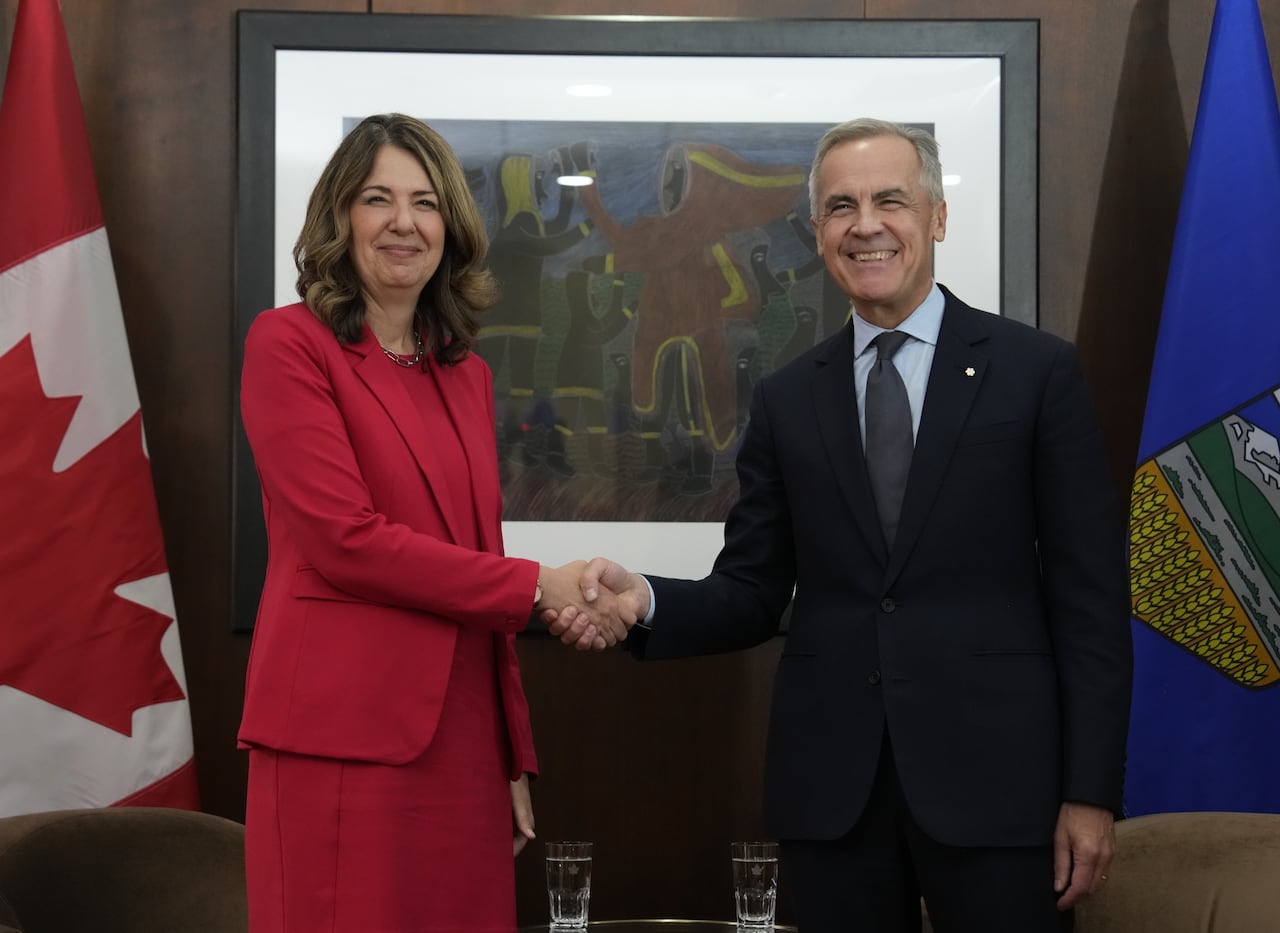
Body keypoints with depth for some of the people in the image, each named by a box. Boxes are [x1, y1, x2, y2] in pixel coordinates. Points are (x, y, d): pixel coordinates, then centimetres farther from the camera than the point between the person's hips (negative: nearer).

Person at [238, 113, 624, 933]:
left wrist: (517, 758, 13)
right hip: (343, 737, -6)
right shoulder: (289, 343, -3)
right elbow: (342, 538, -12)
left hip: (461, 738, 6)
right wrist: (536, 587, -9)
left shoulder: (467, 376, 15)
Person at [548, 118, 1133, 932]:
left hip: (993, 774, -2)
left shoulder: (1038, 370, 0)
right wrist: (644, 599, -12)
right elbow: (753, 594, 8)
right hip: (830, 787, 3)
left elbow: (1090, 595, -2)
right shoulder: (786, 400, 9)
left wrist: (1091, 790, -6)